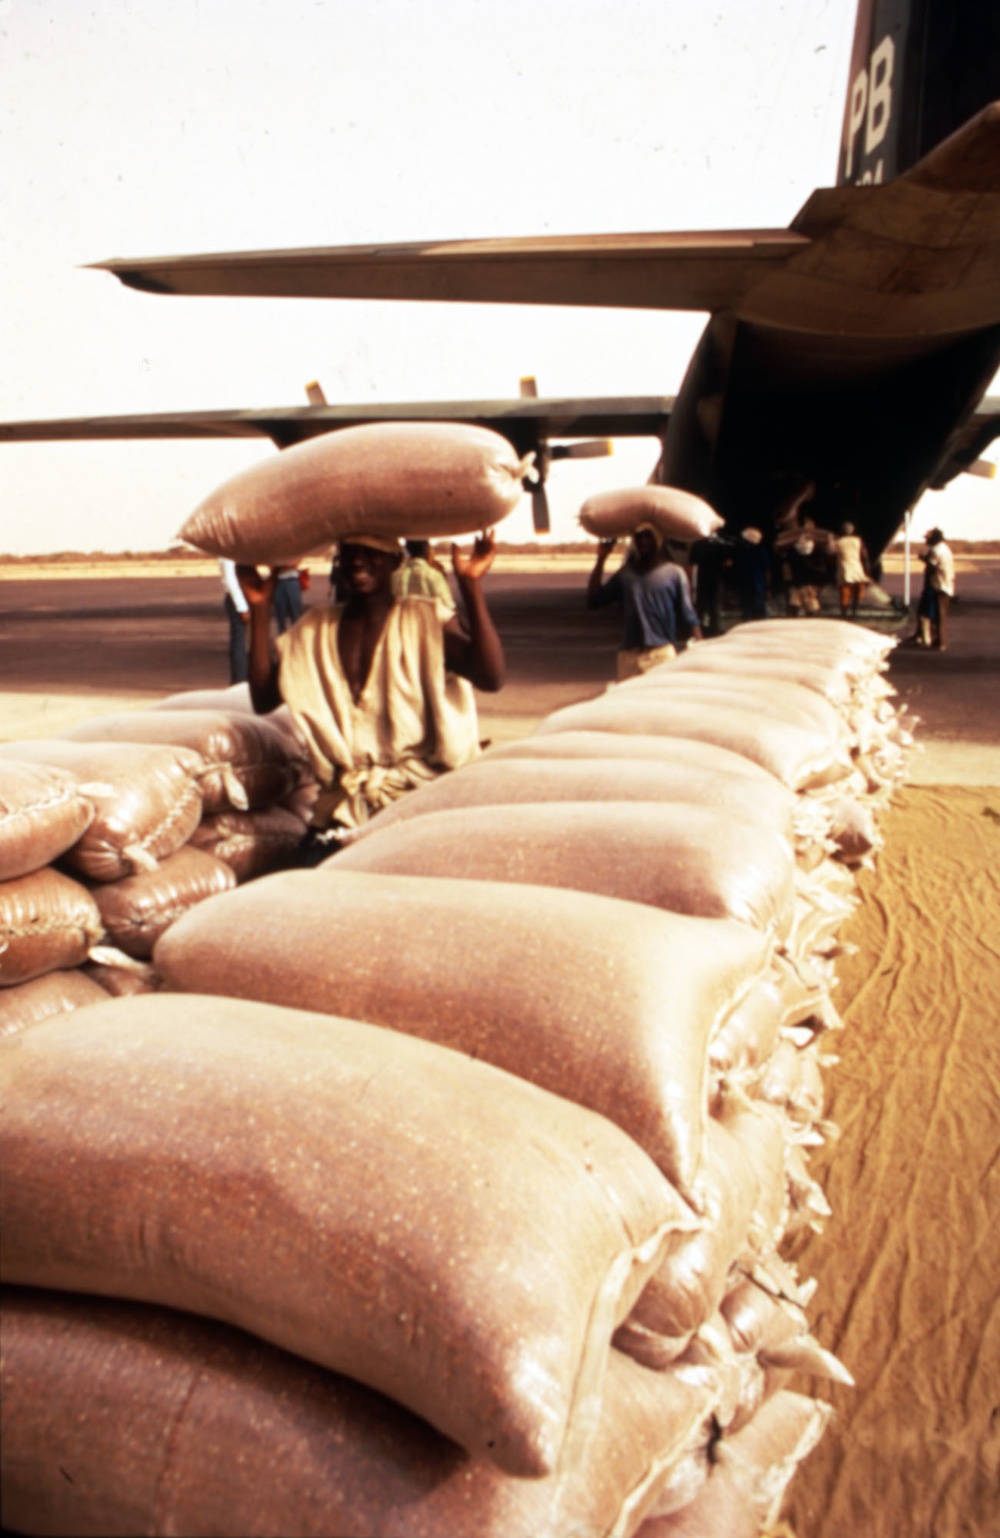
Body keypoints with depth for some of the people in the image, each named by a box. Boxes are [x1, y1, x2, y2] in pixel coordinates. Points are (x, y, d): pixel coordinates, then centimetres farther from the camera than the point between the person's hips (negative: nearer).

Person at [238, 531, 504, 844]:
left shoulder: (424, 619, -2)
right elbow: (264, 700, 4)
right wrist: (260, 610, 0)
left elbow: (490, 677, -17)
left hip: (420, 795, -3)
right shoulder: (314, 629, 12)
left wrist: (471, 586, -23)